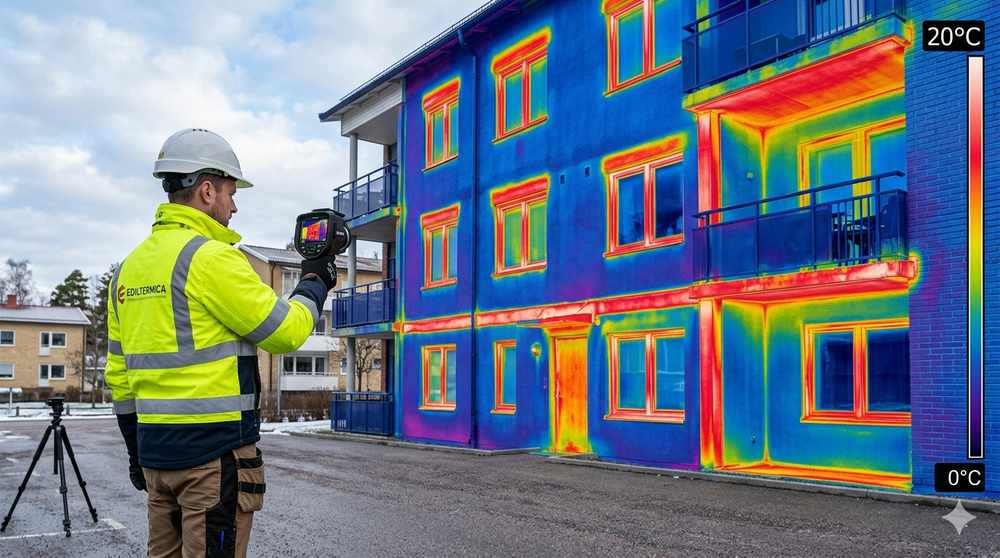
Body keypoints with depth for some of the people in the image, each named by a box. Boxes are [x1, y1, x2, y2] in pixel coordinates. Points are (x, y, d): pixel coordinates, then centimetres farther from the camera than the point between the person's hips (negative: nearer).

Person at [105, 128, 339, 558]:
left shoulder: (129, 267, 11)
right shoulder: (211, 258, -15)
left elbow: (119, 373, 15)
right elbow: (287, 332, -10)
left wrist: (136, 450, 23)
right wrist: (314, 283, 7)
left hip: (156, 452, 8)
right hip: (215, 455, -8)